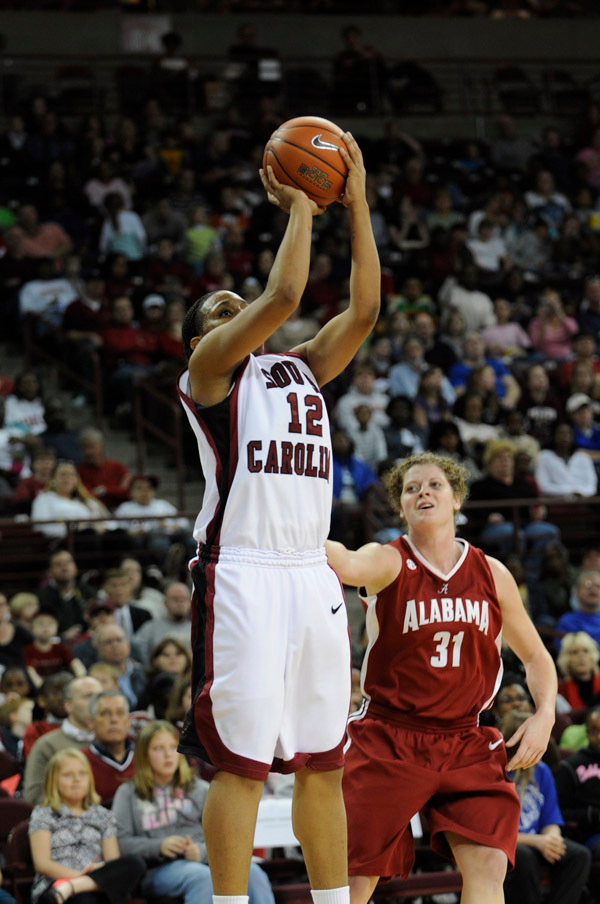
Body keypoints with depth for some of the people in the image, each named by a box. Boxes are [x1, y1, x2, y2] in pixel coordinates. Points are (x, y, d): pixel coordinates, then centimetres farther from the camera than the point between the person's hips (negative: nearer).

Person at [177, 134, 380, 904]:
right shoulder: (209, 368, 2)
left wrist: (356, 204, 7)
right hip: (243, 574, -6)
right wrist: (299, 207, 0)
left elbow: (364, 308, 10)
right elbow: (284, 295, -11)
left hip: (312, 575, 6)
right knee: (242, 761, -6)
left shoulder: (301, 370, 21)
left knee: (322, 762, 8)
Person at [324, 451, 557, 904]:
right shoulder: (388, 562, -6)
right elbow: (349, 566, -32)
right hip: (388, 740, -3)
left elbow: (536, 656, 17)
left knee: (488, 865, -14)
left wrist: (545, 715, -2)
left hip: (465, 744, 3)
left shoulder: (492, 575, 6)